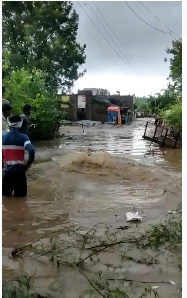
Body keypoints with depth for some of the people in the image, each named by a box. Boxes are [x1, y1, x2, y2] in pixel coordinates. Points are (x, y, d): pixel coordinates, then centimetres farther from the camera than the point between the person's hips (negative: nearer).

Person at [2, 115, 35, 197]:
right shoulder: (23, 137, -9)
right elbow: (32, 151, -22)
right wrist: (28, 164, -8)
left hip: (6, 172, 3)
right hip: (19, 171, -3)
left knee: (5, 197, 18)